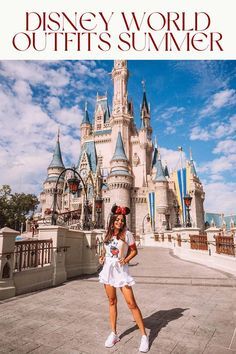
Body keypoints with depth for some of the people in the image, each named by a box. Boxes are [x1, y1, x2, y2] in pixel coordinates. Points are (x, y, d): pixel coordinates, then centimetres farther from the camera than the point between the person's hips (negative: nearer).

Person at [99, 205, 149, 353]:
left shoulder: (127, 234, -9)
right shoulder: (108, 234, 4)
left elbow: (134, 251, -2)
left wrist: (126, 260, -18)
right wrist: (102, 257, -1)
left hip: (121, 269, -4)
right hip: (108, 269, 5)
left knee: (131, 303, -5)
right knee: (112, 301, 13)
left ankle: (144, 336, 8)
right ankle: (114, 334, 27)